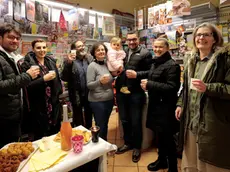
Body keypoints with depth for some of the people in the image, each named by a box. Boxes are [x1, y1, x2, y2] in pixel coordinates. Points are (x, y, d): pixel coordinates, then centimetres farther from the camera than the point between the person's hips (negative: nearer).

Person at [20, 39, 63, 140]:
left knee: (56, 134, 16)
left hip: (54, 104, 5)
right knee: (41, 138, 6)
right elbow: (27, 85, -16)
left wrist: (59, 90, 12)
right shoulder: (27, 64, -8)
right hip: (39, 107, -5)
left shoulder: (51, 61, 8)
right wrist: (44, 79, -22)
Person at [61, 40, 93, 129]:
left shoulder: (90, 59, 0)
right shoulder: (70, 61, -9)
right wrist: (68, 63, -28)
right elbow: (64, 78, -19)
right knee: (78, 120, 17)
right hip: (77, 95, -3)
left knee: (89, 116, 23)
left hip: (89, 94, 3)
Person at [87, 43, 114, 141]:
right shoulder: (92, 66, -11)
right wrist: (100, 81, -29)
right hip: (98, 101, -6)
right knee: (100, 126, 6)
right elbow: (89, 85, -14)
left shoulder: (107, 64, 6)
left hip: (109, 99, 6)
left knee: (105, 125, 19)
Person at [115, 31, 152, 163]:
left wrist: (136, 74, -21)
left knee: (136, 121, 7)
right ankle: (128, 143, 37)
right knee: (124, 120, 16)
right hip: (121, 91, 5)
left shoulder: (145, 53, -2)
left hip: (136, 93, -5)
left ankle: (137, 147, 29)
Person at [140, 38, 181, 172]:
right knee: (159, 135, 20)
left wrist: (150, 84, -22)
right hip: (155, 105, 8)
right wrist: (147, 84, 7)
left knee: (167, 138, 4)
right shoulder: (156, 63, 12)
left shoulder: (172, 65, -16)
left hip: (166, 107, -8)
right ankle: (162, 160, 40)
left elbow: (172, 87, -24)